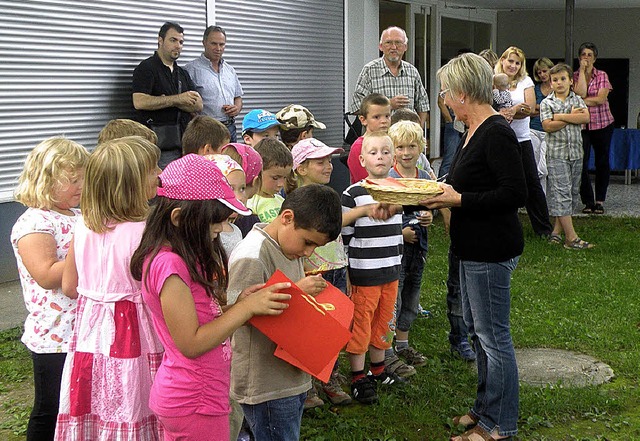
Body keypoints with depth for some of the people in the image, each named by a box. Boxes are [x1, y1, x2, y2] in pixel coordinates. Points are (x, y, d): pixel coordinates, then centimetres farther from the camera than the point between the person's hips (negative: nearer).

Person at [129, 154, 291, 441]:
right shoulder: (169, 264, -23)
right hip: (195, 405, -9)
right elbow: (191, 343, -22)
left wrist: (239, 303, -7)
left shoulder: (186, 258, 7)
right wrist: (246, 308, -19)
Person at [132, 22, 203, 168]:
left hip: (184, 141, 7)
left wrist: (168, 101, -7)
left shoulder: (183, 73, 21)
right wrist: (177, 99, -11)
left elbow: (198, 105, 9)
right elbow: (140, 102, -16)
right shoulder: (146, 68, 0)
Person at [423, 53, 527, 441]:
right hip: (474, 247, 10)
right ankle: (486, 408, 34)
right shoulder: (474, 131, 10)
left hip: (492, 251, -10)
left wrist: (459, 200, -20)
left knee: (492, 335, 0)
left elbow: (515, 193, -24)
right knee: (478, 329, 19)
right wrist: (444, 194, 4)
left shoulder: (497, 133, -19)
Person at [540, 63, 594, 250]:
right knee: (561, 193, -9)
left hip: (576, 152, 5)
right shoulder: (546, 103, 2)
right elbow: (548, 126, -12)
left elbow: (585, 117, -7)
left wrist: (560, 116, -12)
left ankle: (557, 232, 15)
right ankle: (571, 238, -10)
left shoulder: (577, 99, 11)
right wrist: (572, 117, -9)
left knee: (573, 192, 6)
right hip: (557, 153, -5)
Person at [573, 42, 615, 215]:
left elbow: (601, 99, -8)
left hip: (603, 123, 1)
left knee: (602, 163, 5)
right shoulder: (575, 75, 3)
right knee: (581, 164, -7)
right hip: (582, 124, 0)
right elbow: (580, 93, -15)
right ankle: (588, 202, 3)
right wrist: (582, 71, -11)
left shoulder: (602, 76, 3)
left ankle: (600, 201, 16)